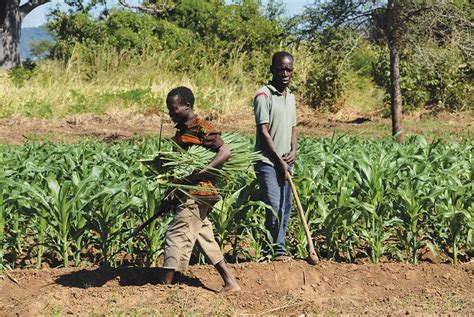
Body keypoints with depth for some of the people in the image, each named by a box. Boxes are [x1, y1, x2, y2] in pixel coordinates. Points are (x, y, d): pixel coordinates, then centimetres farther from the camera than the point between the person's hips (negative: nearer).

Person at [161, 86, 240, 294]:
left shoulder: (201, 128, -12)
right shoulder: (182, 129, 16)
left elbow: (224, 152, -19)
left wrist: (200, 174, -25)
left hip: (197, 193, -10)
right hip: (189, 193, 10)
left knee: (176, 236, -9)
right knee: (204, 238, 13)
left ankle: (165, 286, -7)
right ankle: (230, 283, 18)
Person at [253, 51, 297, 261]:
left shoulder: (290, 97, 15)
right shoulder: (263, 95, -10)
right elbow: (263, 132, -13)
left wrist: (293, 151, 2)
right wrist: (279, 160, -13)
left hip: (285, 162, 8)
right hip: (268, 161, -8)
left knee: (285, 209, 8)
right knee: (274, 208, -13)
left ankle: (279, 248, 17)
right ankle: (277, 249, 0)